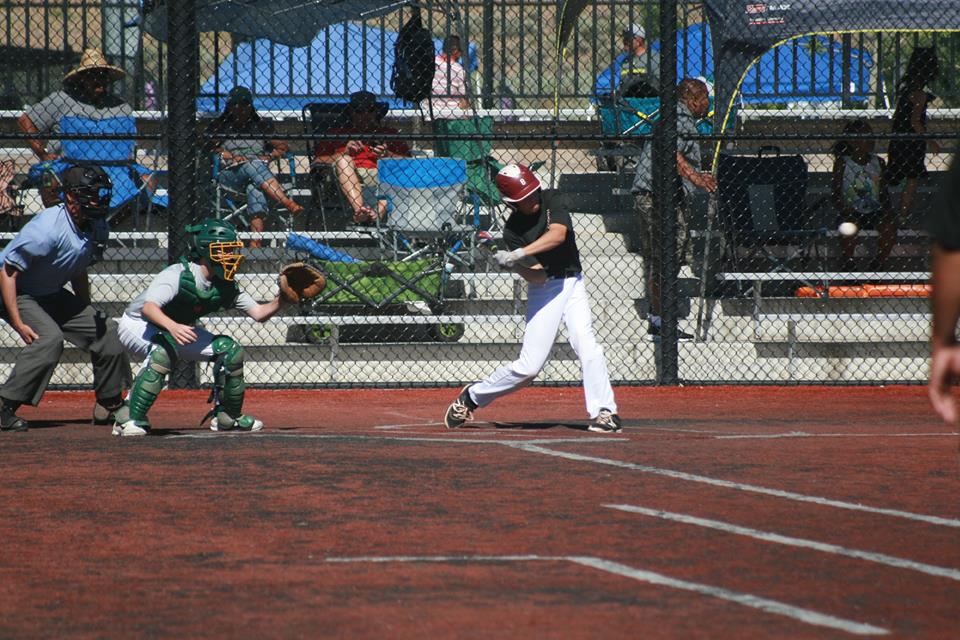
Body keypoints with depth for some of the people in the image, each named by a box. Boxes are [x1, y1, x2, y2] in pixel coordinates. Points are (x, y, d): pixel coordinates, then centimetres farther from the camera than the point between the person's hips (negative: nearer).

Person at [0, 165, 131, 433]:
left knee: (106, 331, 4)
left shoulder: (95, 227, -6)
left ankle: (109, 405, 20)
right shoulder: (47, 229, -32)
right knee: (49, 337, -31)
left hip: (52, 295, 8)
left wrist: (89, 314, 11)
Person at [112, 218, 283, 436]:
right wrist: (172, 327, -63)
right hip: (137, 326, -7)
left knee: (230, 350, -4)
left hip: (178, 329, 7)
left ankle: (228, 416, 15)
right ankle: (131, 419, -35)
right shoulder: (178, 275, -30)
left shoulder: (225, 287, -8)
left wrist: (280, 300, -23)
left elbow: (258, 313, -4)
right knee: (164, 351, -39)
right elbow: (148, 307, -45)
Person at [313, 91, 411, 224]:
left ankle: (379, 212, -53)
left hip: (380, 175, 1)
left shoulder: (389, 133, 27)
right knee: (343, 160, -29)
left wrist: (387, 155, -6)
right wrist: (344, 152, -3)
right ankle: (359, 208, -52)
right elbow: (317, 162, 10)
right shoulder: (336, 133, 25)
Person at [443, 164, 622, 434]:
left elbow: (557, 234, -25)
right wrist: (514, 265, -36)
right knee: (529, 366, -4)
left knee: (587, 345, -20)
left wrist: (520, 255, -32)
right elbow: (537, 276, -15)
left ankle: (603, 412, -18)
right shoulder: (512, 230, -8)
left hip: (572, 283, 2)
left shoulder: (552, 201, -6)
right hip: (544, 289, -2)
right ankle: (471, 397, 16)